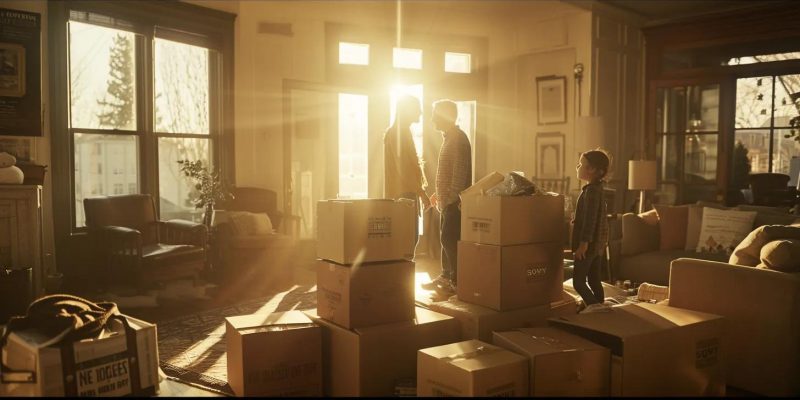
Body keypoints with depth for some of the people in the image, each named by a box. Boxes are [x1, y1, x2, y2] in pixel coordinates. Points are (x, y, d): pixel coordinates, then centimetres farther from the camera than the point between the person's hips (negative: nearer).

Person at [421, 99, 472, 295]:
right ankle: (446, 277, 20)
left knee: (449, 239, -9)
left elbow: (459, 171, -20)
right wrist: (438, 193, 23)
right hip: (447, 200, 10)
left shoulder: (458, 139, -13)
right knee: (446, 239, 13)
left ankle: (457, 281, -4)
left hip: (454, 201, -10)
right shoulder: (449, 138, 18)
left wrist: (452, 198, -23)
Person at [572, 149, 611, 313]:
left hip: (588, 245, -10)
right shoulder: (597, 189, 13)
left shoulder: (591, 190, -17)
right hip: (597, 244, 10)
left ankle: (594, 306, -11)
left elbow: (590, 219, -22)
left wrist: (583, 243, -22)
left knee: (578, 281, -7)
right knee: (594, 280, 14)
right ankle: (600, 307, 18)